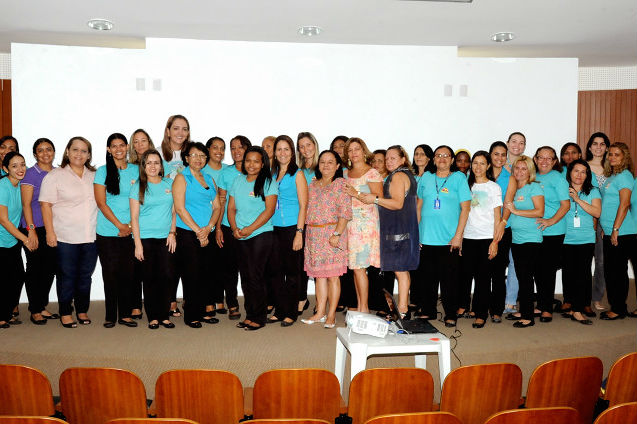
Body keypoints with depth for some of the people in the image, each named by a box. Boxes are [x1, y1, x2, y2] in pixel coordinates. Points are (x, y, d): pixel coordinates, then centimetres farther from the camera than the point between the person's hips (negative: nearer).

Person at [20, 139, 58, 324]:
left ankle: (42, 307, 23)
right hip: (34, 228, -5)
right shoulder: (30, 174, -5)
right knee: (34, 269, 3)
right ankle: (35, 311, 12)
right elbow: (26, 204, -10)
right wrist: (31, 230, -16)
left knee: (50, 268, 9)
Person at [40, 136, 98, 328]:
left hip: (91, 237, 4)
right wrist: (50, 232, -10)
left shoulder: (95, 176, 12)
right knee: (66, 276, 3)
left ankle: (82, 310, 23)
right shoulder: (55, 176, 0)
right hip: (66, 237, -4)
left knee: (86, 275, 10)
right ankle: (65, 313, 15)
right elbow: (46, 205, -4)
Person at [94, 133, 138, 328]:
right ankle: (110, 315, 10)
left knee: (128, 273, 3)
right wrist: (120, 225, -10)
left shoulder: (136, 170, 10)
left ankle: (125, 314, 12)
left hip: (131, 232, 2)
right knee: (111, 274, 0)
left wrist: (131, 225, -3)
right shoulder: (103, 171, 1)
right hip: (108, 233, -2)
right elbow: (101, 203, -4)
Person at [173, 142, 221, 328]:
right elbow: (180, 209, -11)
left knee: (204, 273, 8)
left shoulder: (209, 179, 15)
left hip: (206, 234, 5)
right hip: (187, 234, -5)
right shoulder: (181, 178, -2)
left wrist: (208, 228, -7)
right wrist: (198, 231, -13)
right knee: (191, 274, -3)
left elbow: (217, 207, 10)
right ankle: (190, 315, 7)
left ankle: (202, 311, 19)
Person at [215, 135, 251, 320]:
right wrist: (218, 228, 1)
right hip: (229, 227, 1)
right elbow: (221, 202, 7)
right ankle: (232, 305, 15)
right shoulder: (226, 173, 6)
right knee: (229, 266, 4)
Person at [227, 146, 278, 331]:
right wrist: (234, 228, -4)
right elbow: (231, 207, 13)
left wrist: (249, 229, -15)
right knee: (245, 276, 8)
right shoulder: (238, 180, 13)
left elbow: (269, 210, -10)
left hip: (260, 234, -5)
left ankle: (259, 317, 5)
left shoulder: (267, 182, -3)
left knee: (255, 276, -6)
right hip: (241, 237, 5)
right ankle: (250, 315, 18)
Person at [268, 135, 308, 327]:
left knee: (291, 271, 2)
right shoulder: (271, 174, 12)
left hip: (292, 227, -5)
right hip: (274, 228, 5)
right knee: (276, 270, 8)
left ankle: (291, 313, 13)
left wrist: (299, 232, -14)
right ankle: (279, 310, 19)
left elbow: (303, 205, -7)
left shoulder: (297, 174, -3)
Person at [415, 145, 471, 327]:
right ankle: (427, 311, 21)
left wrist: (458, 235, -10)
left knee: (449, 278, 1)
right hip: (426, 238, 3)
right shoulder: (426, 177, 11)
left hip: (449, 239, -3)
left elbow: (465, 208, -3)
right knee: (427, 276, 8)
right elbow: (419, 206, 15)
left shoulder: (459, 178, 1)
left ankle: (451, 315, 13)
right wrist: (416, 231, 8)